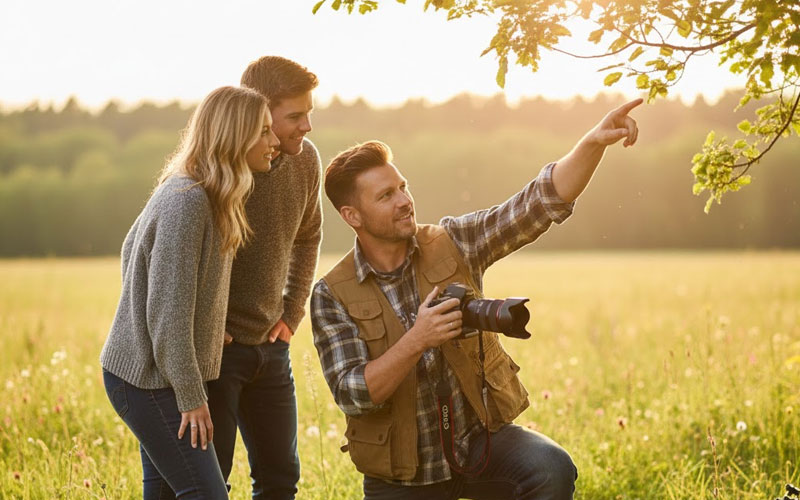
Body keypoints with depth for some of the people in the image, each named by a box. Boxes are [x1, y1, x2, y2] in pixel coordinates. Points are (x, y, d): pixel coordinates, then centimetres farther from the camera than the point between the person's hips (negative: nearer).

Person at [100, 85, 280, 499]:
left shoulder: (182, 190, 7)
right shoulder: (188, 200, -23)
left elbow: (131, 249, 21)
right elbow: (168, 310, -23)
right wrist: (190, 397, -18)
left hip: (151, 371, 10)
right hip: (148, 378, -10)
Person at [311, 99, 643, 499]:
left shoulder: (453, 244, -3)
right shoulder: (332, 296, -8)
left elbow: (542, 203, -12)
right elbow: (352, 394, -17)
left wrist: (594, 143, -27)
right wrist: (417, 340, -29)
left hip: (480, 436, 1)